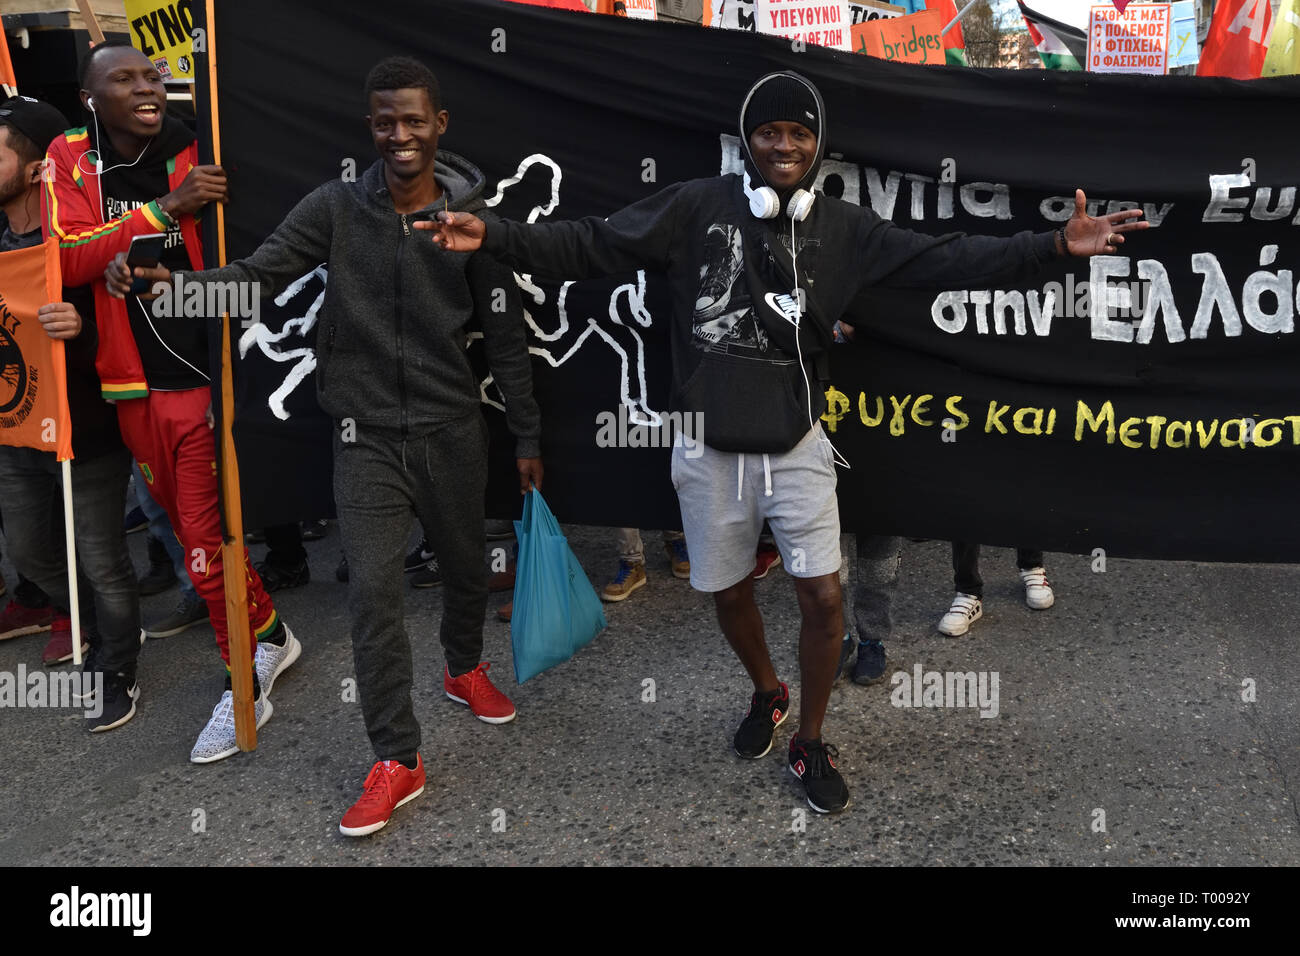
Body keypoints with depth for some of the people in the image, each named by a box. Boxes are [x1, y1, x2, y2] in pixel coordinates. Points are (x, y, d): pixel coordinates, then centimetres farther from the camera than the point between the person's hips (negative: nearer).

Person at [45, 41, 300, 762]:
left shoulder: (194, 159, -4)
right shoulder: (71, 159, 2)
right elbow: (68, 257, -13)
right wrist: (166, 208, -22)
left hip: (203, 379, -4)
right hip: (134, 387, 4)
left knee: (207, 545, -3)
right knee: (188, 528, 16)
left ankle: (245, 684, 15)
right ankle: (269, 635, 36)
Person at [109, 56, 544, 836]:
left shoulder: (474, 214, -3)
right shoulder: (337, 207, -3)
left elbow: (506, 333, 0)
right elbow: (260, 275, -8)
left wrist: (528, 436, 3)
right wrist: (170, 279, -26)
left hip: (452, 429, 1)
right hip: (367, 435, 0)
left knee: (465, 564, 17)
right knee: (374, 589, -5)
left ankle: (466, 669, 48)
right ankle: (398, 761, 5)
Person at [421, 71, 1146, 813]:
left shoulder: (844, 228, 0)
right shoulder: (696, 207, -6)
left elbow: (943, 260, -5)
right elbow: (594, 245, -8)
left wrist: (1054, 246, -13)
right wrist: (494, 237, -20)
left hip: (796, 447, 1)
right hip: (709, 450, 0)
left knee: (824, 597, -2)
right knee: (730, 592, 15)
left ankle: (812, 743, 23)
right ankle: (767, 693, 47)